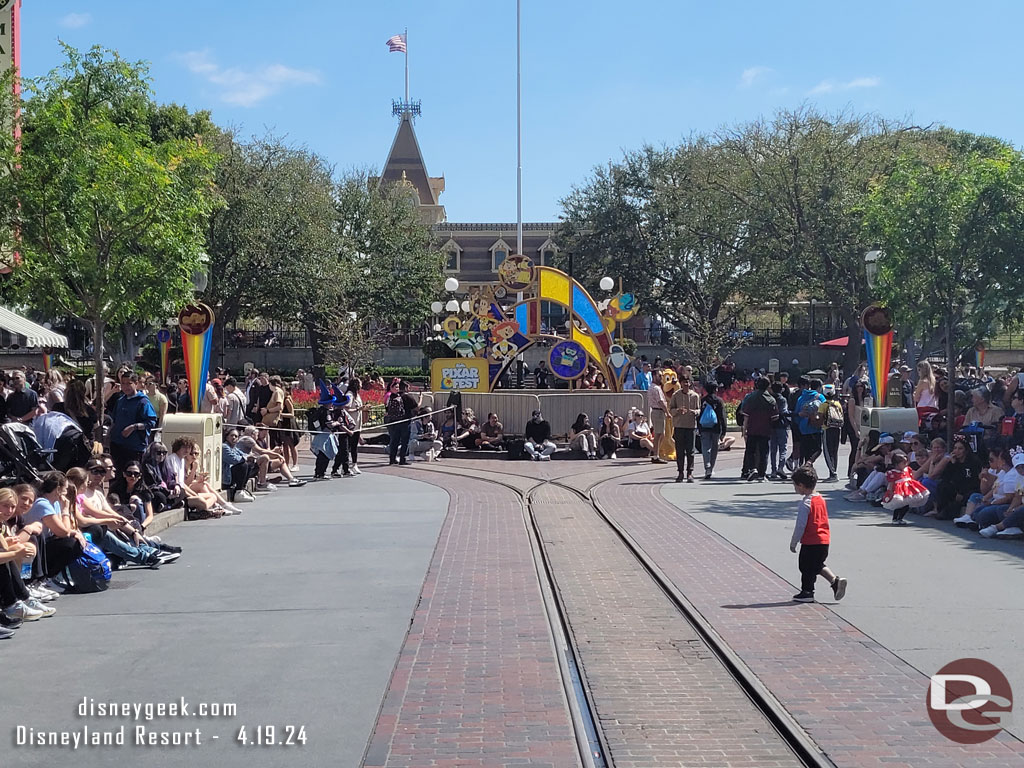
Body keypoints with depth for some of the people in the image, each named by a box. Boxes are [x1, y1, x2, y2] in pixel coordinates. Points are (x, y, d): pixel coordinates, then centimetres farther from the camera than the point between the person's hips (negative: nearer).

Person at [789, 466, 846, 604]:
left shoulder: (806, 503, -18)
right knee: (818, 565, 22)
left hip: (810, 542, -8)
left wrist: (793, 543, -8)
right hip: (824, 541, 8)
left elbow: (800, 525, -17)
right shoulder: (820, 499, 8)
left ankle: (807, 593, 15)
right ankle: (835, 580, 8)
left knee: (806, 567, 6)